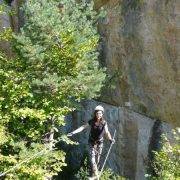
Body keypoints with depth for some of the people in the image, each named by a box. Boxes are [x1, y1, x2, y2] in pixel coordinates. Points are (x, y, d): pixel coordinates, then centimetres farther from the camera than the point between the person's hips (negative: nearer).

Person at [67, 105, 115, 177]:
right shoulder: (91, 122, -12)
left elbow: (106, 132, -18)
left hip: (100, 142, 0)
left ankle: (93, 170, 28)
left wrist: (110, 139, -37)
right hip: (92, 142, 0)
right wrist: (73, 132, -18)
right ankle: (95, 172, -9)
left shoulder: (104, 123, -12)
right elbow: (83, 127, -11)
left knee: (97, 157, 8)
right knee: (92, 156, -10)